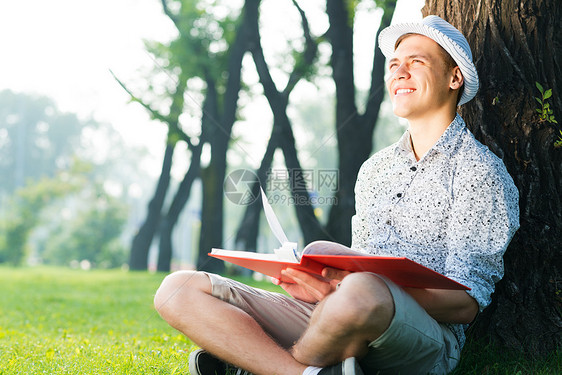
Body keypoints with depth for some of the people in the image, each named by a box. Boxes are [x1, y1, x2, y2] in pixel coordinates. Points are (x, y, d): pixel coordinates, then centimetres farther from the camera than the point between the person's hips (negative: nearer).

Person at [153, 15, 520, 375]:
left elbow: (465, 304, -9)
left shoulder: (480, 171, 1)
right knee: (178, 290, -8)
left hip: (427, 341, -6)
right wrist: (317, 280, -2)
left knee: (361, 292, -44)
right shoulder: (374, 169, 24)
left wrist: (345, 289, -22)